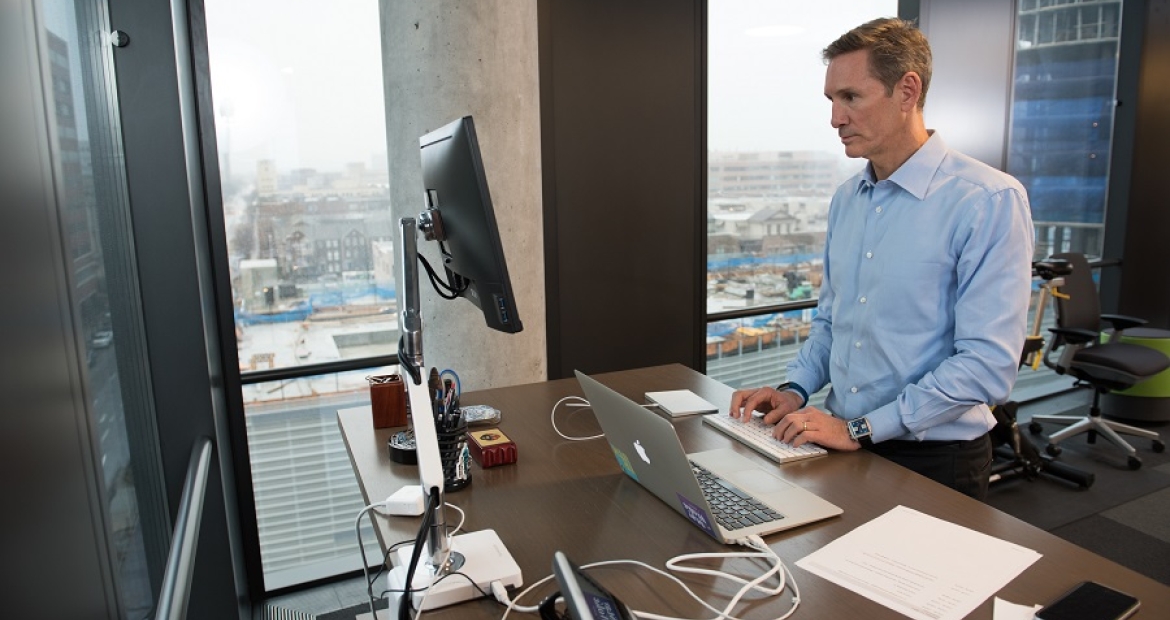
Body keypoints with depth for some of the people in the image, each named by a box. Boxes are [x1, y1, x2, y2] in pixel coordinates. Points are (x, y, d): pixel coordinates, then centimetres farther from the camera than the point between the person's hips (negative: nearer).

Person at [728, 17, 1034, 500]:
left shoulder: (990, 201, -16)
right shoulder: (845, 200, 6)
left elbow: (988, 365, -21)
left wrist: (860, 429, -21)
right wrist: (795, 391, -2)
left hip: (935, 460, -6)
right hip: (846, 445, 6)